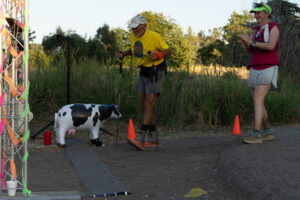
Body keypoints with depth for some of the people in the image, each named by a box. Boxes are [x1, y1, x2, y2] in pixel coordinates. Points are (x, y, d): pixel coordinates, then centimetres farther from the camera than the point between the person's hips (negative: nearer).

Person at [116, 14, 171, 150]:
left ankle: (140, 139, -26)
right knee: (143, 106, 9)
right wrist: (124, 53, 3)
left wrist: (157, 55, -28)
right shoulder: (132, 35, 2)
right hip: (143, 73, 8)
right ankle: (152, 138, 21)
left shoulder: (154, 36, -18)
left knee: (149, 104, -17)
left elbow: (168, 51, -9)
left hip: (156, 72, -8)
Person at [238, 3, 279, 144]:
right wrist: (244, 43, -7)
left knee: (257, 100, -21)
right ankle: (268, 132, 17)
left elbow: (270, 47, -21)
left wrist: (251, 42, -19)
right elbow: (251, 51, 15)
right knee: (258, 103, 5)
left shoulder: (274, 27, -6)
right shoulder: (256, 30, 17)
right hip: (256, 70, 8)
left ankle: (256, 135, -24)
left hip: (268, 70, -8)